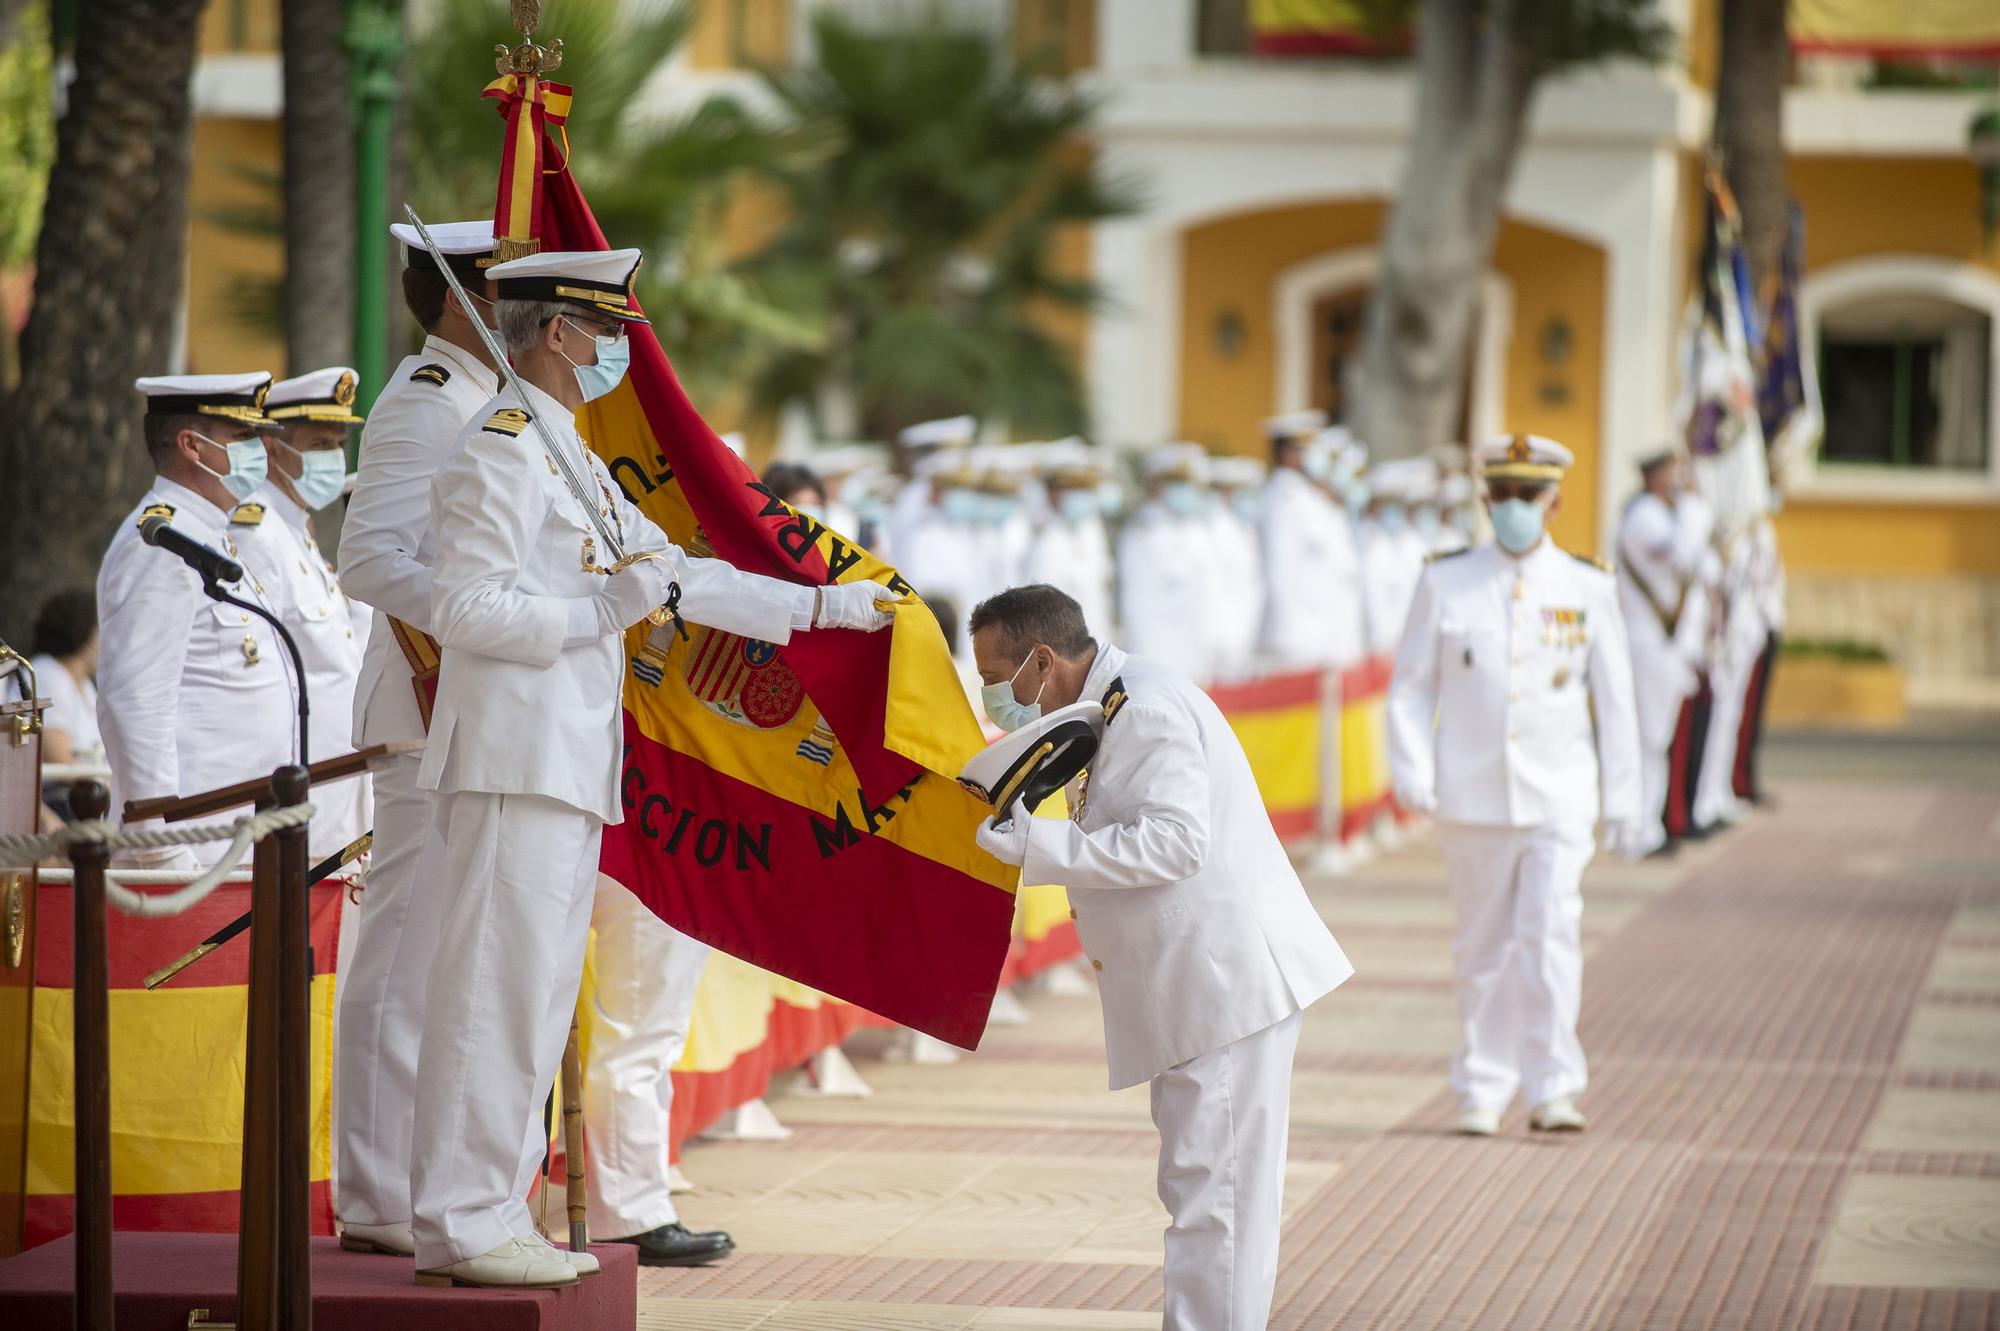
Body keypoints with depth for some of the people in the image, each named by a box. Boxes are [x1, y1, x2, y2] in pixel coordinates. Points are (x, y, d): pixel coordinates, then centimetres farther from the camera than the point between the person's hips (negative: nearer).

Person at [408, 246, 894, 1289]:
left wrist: (822, 607, 24)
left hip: (568, 765, 10)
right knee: (496, 989, -10)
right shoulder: (501, 450, -10)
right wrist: (601, 612, -19)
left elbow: (677, 576, 26)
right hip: (516, 760, -10)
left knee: (537, 997, 10)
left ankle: (490, 1216, 13)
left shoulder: (570, 460, 22)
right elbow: (464, 609, -16)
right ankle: (460, 1225, -8)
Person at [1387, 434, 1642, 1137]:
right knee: (1484, 947, 7)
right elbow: (1411, 685, 4)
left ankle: (1554, 1092, -7)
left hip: (1559, 796, -1)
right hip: (1472, 798, 1)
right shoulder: (1445, 583, 2)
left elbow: (1615, 699, 7)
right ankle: (1482, 1093, 17)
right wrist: (1412, 770, -9)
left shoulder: (1588, 588, 3)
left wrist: (1623, 801, 6)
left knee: (1551, 936, -13)